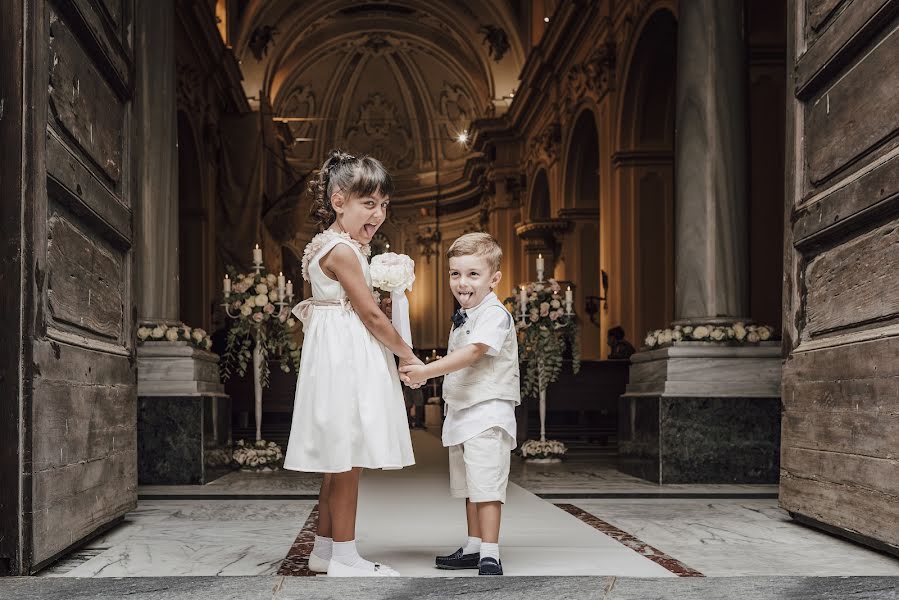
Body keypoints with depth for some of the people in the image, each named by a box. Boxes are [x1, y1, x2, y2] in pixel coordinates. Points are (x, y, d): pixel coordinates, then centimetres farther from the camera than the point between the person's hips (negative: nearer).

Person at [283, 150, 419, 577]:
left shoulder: (329, 247, 17)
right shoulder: (342, 251, -15)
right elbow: (372, 315, -15)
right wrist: (408, 355, -7)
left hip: (344, 359, 11)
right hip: (345, 360, -11)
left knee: (339, 461, 14)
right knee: (346, 460, -5)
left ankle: (325, 548, 21)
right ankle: (344, 556, 1)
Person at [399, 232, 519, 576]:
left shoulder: (494, 314, -14)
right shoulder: (462, 317, 16)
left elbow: (472, 353, -26)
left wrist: (425, 371, -31)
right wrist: (423, 375, 12)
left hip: (488, 412, -10)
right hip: (461, 412, 10)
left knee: (486, 484, -12)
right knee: (468, 486, 15)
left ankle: (490, 557, -10)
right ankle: (474, 548, 25)